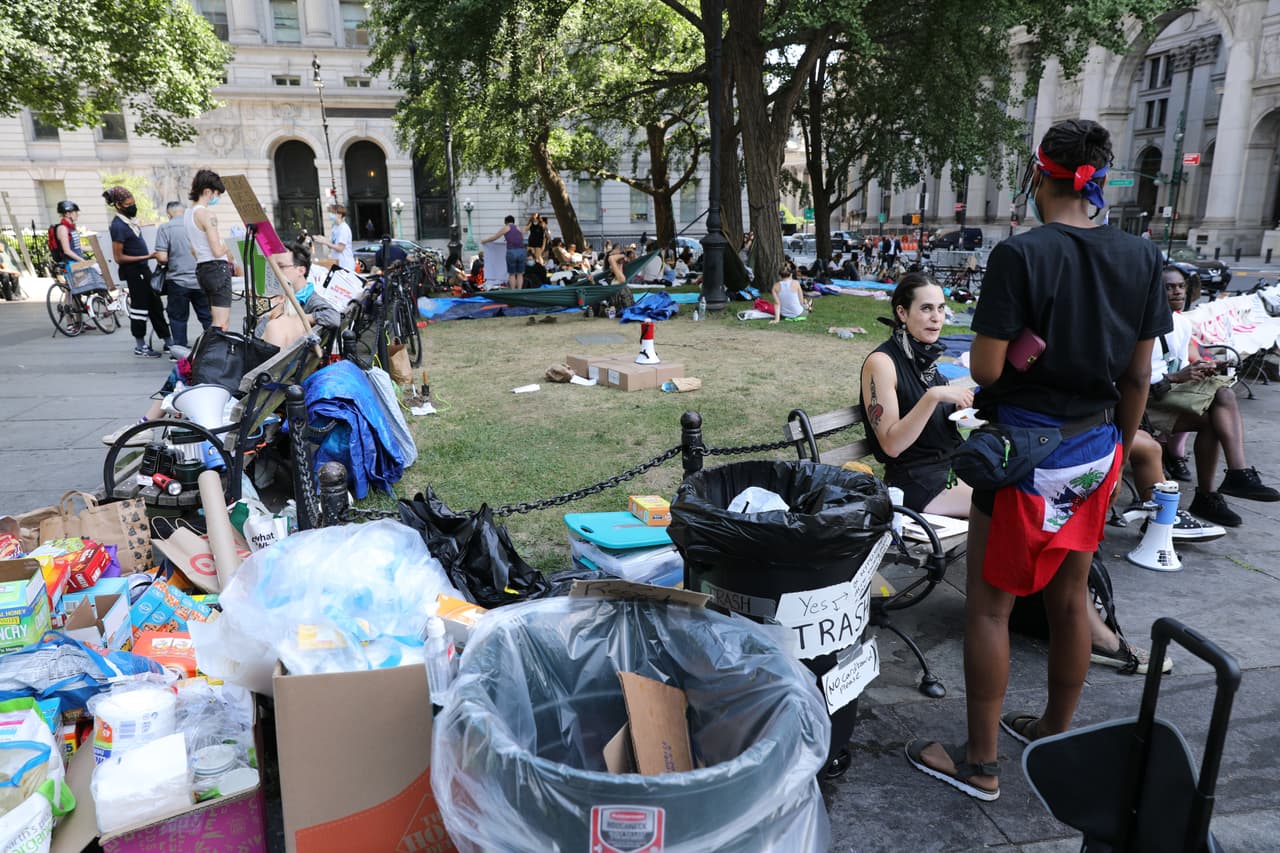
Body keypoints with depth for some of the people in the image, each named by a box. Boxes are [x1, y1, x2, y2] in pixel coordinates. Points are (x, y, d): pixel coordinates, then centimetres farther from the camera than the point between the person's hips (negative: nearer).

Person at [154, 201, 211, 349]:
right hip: (201, 280, 2)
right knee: (207, 317, 9)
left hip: (178, 280, -2)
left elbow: (162, 257, -12)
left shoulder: (165, 228, -6)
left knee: (178, 318, 9)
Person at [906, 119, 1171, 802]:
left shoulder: (1020, 255, -17)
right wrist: (1118, 451, 17)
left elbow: (986, 369, -19)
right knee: (1070, 596, 19)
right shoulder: (1142, 258, 1)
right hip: (1096, 451, 7)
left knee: (988, 604, 5)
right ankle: (1056, 733, 38)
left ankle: (980, 764, 17)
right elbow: (1138, 375, 6)